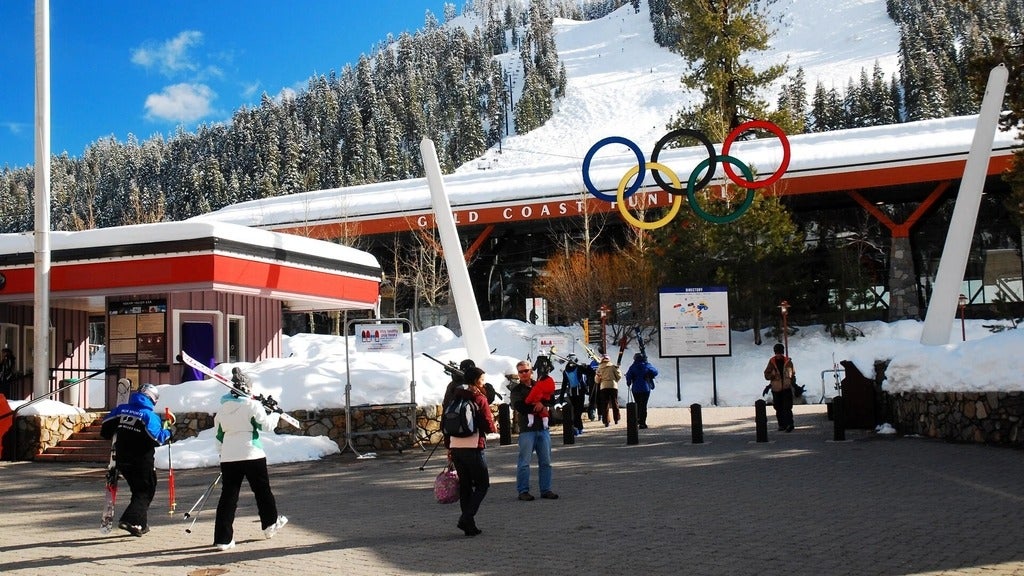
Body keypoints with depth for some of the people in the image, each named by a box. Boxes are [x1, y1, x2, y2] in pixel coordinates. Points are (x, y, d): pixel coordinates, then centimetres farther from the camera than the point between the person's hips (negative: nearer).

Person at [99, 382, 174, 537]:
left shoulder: (121, 409, 4)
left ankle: (140, 524, 24)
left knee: (138, 489, 20)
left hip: (122, 460, 6)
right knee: (146, 491, 6)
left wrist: (117, 438, 25)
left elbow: (106, 429, 8)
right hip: (142, 462, -6)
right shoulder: (149, 415, -13)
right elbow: (156, 439, -21)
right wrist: (167, 432, -4)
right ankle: (130, 521, -11)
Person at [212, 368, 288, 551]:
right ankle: (271, 524, 32)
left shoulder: (223, 407, 10)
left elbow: (219, 434, 16)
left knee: (228, 496, 3)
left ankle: (223, 539, -2)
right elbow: (266, 425, -9)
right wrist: (274, 414, 10)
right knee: (262, 490, 15)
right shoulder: (251, 404, -8)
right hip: (251, 455, -4)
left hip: (228, 458, 4)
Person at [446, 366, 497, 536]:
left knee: (465, 485, 13)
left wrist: (449, 447, 18)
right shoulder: (480, 399, -9)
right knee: (482, 484, 5)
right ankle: (467, 518, -10)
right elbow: (488, 426, -12)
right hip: (473, 448, -7)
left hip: (455, 447, 7)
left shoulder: (456, 398, 11)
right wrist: (494, 426, 11)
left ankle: (469, 525, 13)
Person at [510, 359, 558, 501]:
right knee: (524, 462, -5)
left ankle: (545, 489, 14)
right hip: (526, 429, -4)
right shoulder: (516, 390, 4)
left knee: (545, 462, 7)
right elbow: (519, 407, -11)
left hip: (543, 427, 4)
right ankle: (523, 491, 2)